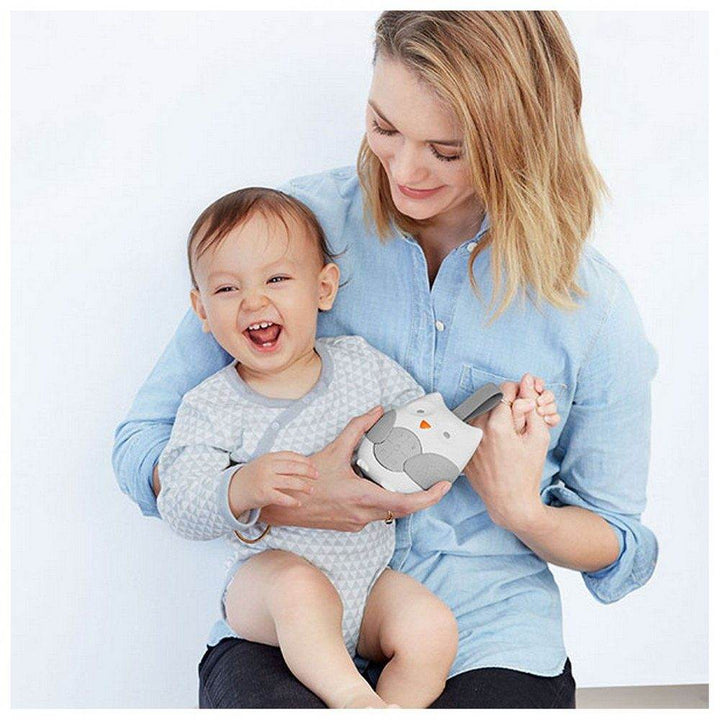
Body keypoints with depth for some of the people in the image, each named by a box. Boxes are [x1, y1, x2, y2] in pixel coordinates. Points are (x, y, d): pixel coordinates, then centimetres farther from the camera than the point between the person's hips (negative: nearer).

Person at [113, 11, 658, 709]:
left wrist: (522, 511, -13)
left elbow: (622, 550, 9)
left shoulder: (591, 303, -3)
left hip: (488, 641, 2)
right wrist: (273, 499, -21)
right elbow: (142, 447, -1)